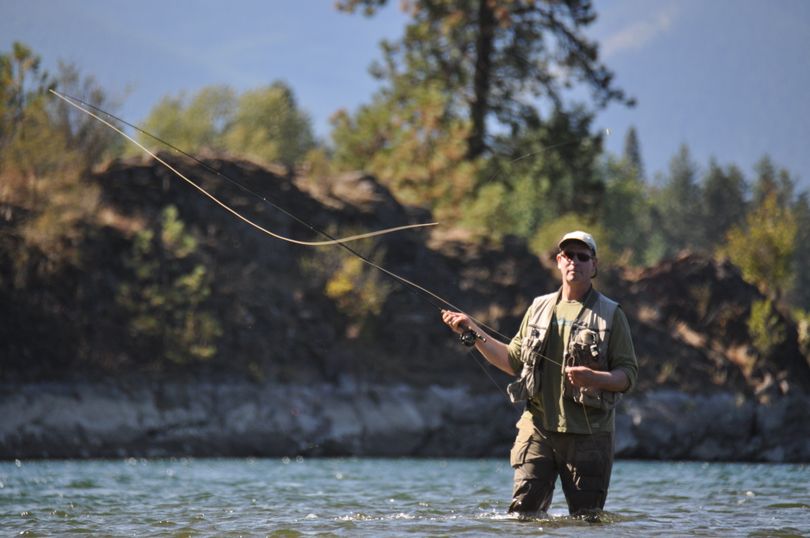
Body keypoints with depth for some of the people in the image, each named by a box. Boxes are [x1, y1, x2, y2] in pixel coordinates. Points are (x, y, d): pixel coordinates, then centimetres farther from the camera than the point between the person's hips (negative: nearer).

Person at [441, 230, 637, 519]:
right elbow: (514, 361, 20)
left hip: (587, 434, -3)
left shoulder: (610, 314, 3)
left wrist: (592, 378, -20)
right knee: (523, 512, -5)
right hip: (538, 428, 3)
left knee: (586, 518, -1)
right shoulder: (539, 308, 15)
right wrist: (474, 332, 13)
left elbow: (628, 375, -1)